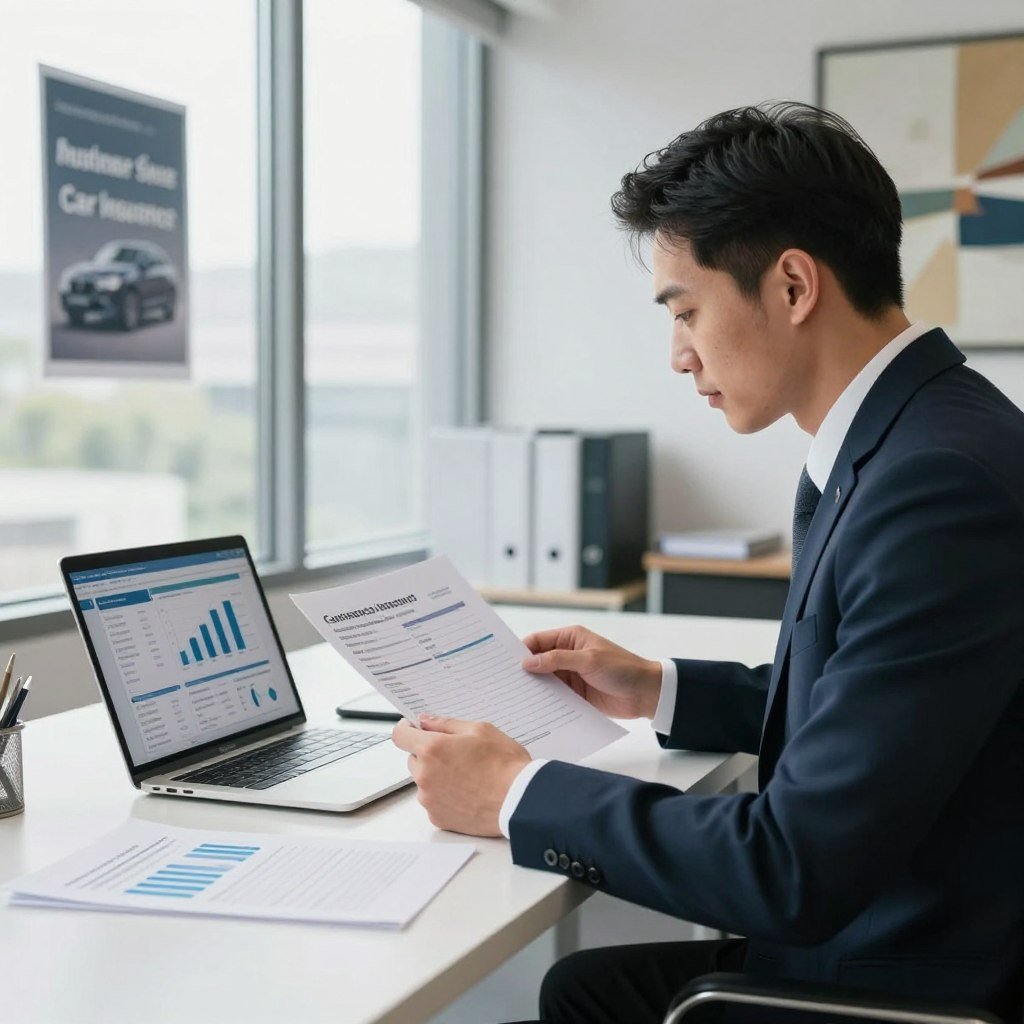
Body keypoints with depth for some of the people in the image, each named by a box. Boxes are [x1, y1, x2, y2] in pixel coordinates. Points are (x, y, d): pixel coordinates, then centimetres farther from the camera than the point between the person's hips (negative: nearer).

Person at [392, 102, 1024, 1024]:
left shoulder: (943, 482, -27)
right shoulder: (887, 443, 5)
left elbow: (799, 870, -27)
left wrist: (517, 795, -17)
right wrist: (659, 692, 12)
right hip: (853, 926, 9)